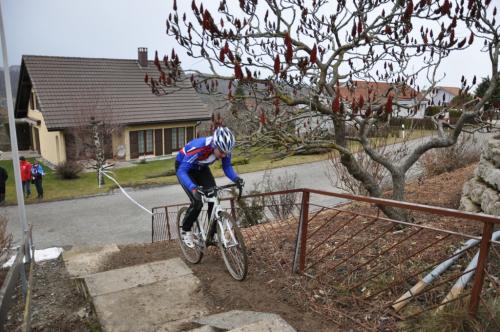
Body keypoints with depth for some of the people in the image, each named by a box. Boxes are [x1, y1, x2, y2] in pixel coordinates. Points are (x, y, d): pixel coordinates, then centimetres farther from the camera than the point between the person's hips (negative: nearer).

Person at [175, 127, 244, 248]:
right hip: (184, 167, -5)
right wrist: (193, 188, -55)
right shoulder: (198, 147, -41)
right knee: (197, 202, -18)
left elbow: (227, 167, -13)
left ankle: (213, 234, 5)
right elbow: (182, 171, -39)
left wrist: (236, 179, -34)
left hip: (201, 168, 5)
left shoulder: (224, 148, -26)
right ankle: (185, 231, 7)